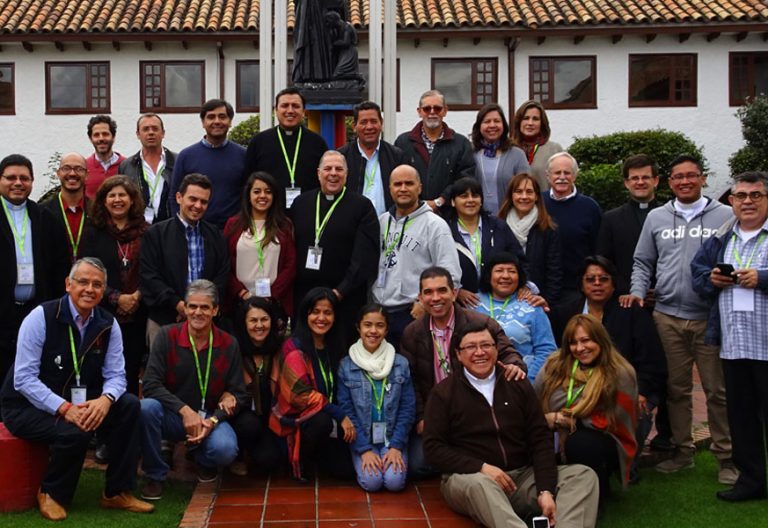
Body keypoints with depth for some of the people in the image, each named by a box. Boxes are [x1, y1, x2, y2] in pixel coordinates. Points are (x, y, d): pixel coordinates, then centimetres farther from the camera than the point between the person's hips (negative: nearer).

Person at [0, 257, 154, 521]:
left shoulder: (108, 324, -2)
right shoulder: (41, 317, -17)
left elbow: (115, 375, -3)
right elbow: (23, 379, -20)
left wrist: (105, 399, -27)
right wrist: (64, 408, -31)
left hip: (79, 401, 5)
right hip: (27, 406, -5)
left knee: (128, 405, -16)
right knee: (75, 431, -33)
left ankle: (117, 493, -4)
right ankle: (51, 494, -1)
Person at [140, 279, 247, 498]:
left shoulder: (229, 345, -3)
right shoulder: (167, 336, -6)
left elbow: (238, 394, -1)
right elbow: (151, 385, -13)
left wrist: (212, 421, -18)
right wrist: (185, 410, -24)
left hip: (210, 418, 0)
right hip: (172, 416, 0)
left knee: (226, 449, -31)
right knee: (146, 407, -33)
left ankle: (204, 461, 11)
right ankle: (155, 475, -8)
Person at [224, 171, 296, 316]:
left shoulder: (285, 226, 7)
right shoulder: (233, 224, 7)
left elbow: (291, 265, 2)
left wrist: (271, 295, -8)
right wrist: (243, 293, -8)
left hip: (276, 302, 0)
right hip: (240, 302, 0)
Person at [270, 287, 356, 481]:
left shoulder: (333, 347, 5)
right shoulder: (294, 349, -17)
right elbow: (301, 395, -23)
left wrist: (343, 417, -2)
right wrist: (340, 415, -25)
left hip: (327, 417, 6)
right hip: (293, 418, -6)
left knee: (346, 470, -9)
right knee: (323, 421, -37)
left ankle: (312, 453, 21)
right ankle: (300, 459, -7)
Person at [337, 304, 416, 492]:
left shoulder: (401, 364, -2)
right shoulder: (346, 365, -5)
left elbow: (407, 408, -1)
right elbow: (346, 410, -5)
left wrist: (396, 446, -10)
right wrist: (364, 449, -12)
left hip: (392, 436, 1)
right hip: (362, 438, 0)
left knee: (395, 481, -20)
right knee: (372, 481, -21)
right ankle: (365, 459, 11)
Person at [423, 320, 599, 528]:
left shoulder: (518, 385, 10)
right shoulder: (444, 393, 3)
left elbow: (540, 438, 5)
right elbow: (433, 447, -4)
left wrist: (545, 490, -10)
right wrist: (482, 467, -17)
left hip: (523, 475, 4)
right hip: (468, 477, -4)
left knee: (583, 475, -16)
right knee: (479, 483, -39)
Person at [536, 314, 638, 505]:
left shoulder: (620, 374, -7)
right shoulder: (555, 364, 4)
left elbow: (608, 423, -9)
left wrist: (565, 420, -13)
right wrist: (550, 421, -17)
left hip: (604, 443, -4)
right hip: (559, 439, 4)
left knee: (579, 442, -36)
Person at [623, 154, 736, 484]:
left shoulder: (724, 216, 3)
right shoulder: (656, 218, 12)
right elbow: (643, 263, 14)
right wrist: (637, 292, 0)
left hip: (711, 317, -2)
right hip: (668, 317, 3)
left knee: (718, 390, 1)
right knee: (676, 388, 10)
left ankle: (726, 457, 12)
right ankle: (682, 451, 22)